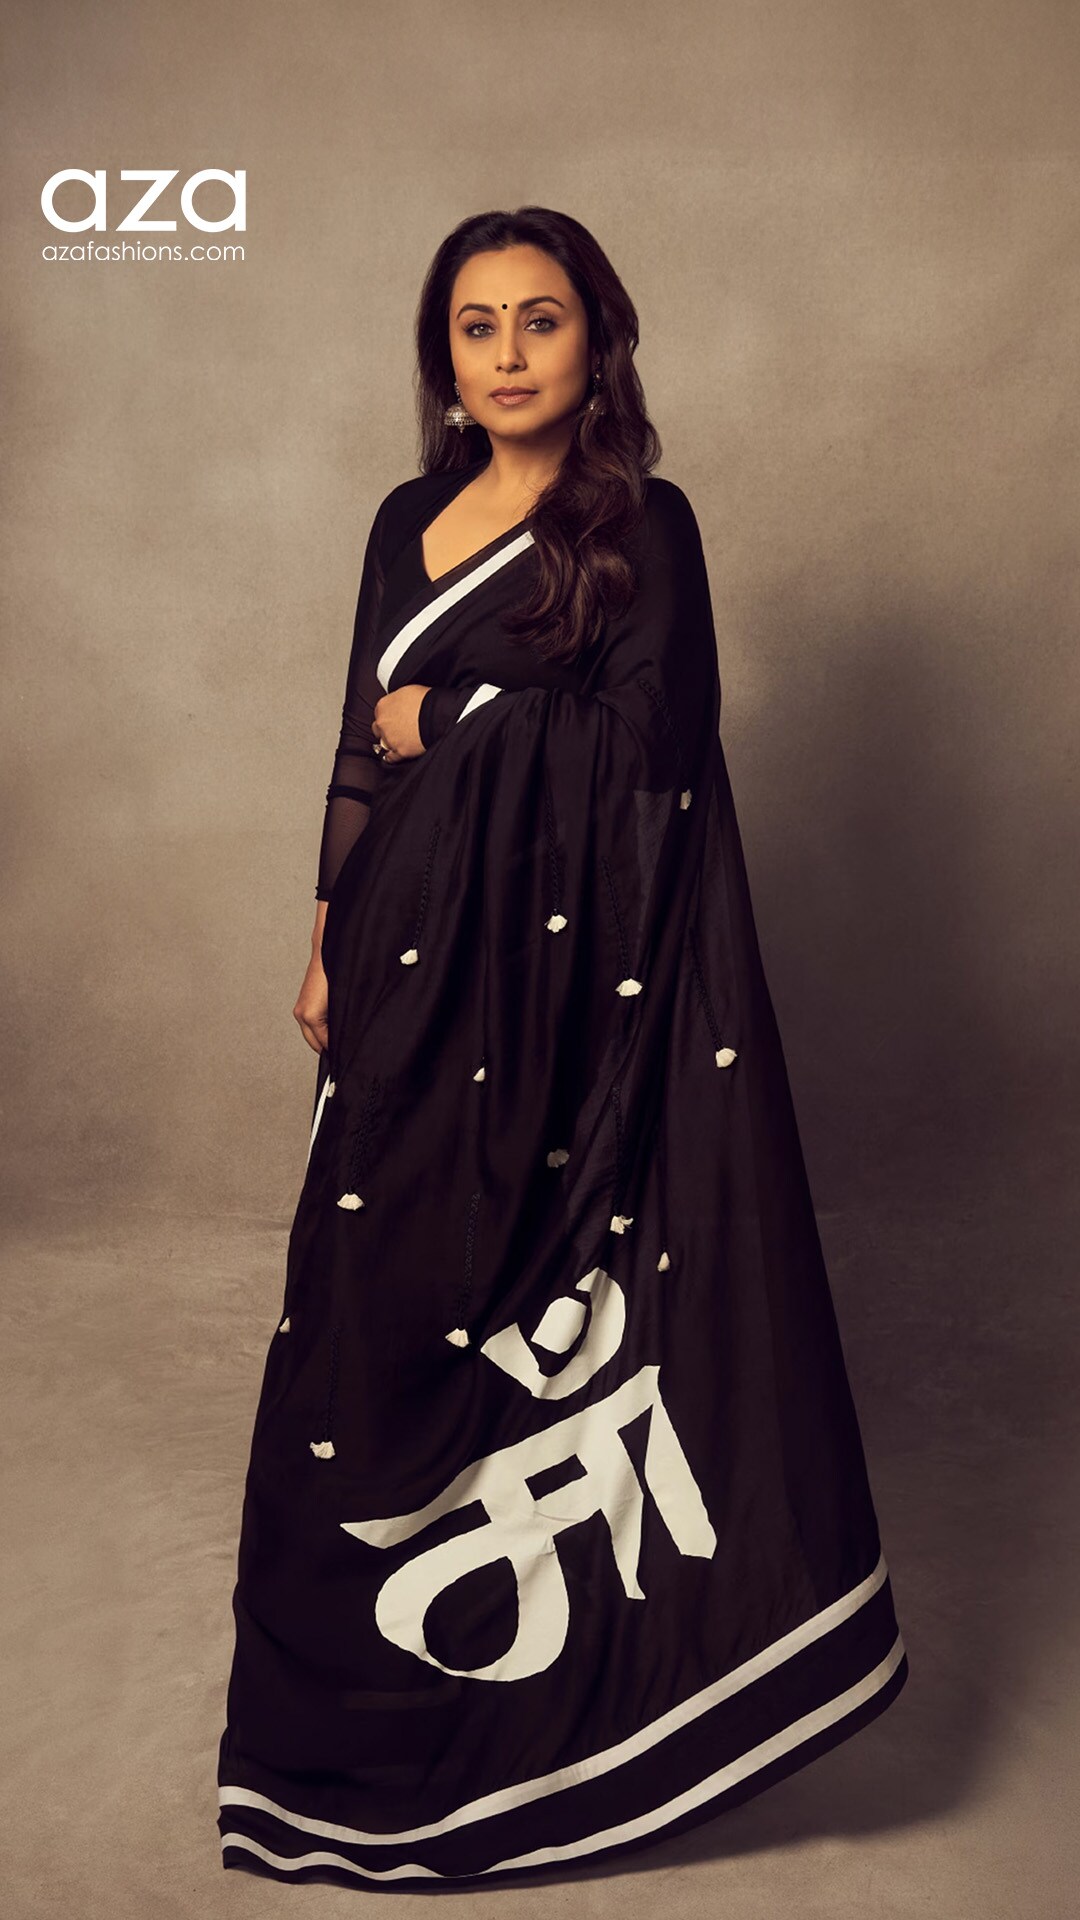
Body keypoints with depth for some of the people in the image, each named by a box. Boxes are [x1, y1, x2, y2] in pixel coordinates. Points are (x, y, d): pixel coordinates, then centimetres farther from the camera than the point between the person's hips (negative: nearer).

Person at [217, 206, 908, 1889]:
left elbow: (636, 737, -16)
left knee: (526, 1290, 1)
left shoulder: (642, 524, -6)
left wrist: (446, 724, -7)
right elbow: (364, 751, 14)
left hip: (566, 972, -6)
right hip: (418, 960, 6)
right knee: (383, 1281, 11)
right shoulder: (410, 521, 12)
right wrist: (330, 945, 14)